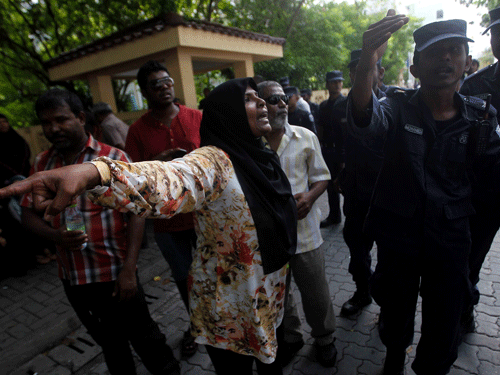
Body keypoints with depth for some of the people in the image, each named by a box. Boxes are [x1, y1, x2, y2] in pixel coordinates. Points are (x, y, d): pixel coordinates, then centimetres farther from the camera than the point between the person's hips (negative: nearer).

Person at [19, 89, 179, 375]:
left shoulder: (113, 158, -12)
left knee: (145, 339, 12)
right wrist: (56, 236, -14)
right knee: (109, 342, 25)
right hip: (72, 276, 5)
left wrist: (129, 269, -18)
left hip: (115, 274, -4)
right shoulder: (42, 163, 4)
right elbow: (28, 213, 7)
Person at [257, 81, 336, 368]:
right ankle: (290, 337, 47)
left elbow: (322, 177, 3)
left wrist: (310, 196, -15)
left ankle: (325, 338, 44)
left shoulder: (306, 137, -1)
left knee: (316, 293, 14)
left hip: (304, 229, 0)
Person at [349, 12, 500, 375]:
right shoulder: (399, 107, -9)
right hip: (398, 236, -1)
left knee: (444, 331, 16)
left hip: (450, 239, 2)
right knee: (396, 314, 20)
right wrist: (367, 65, -50)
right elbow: (366, 124, -32)